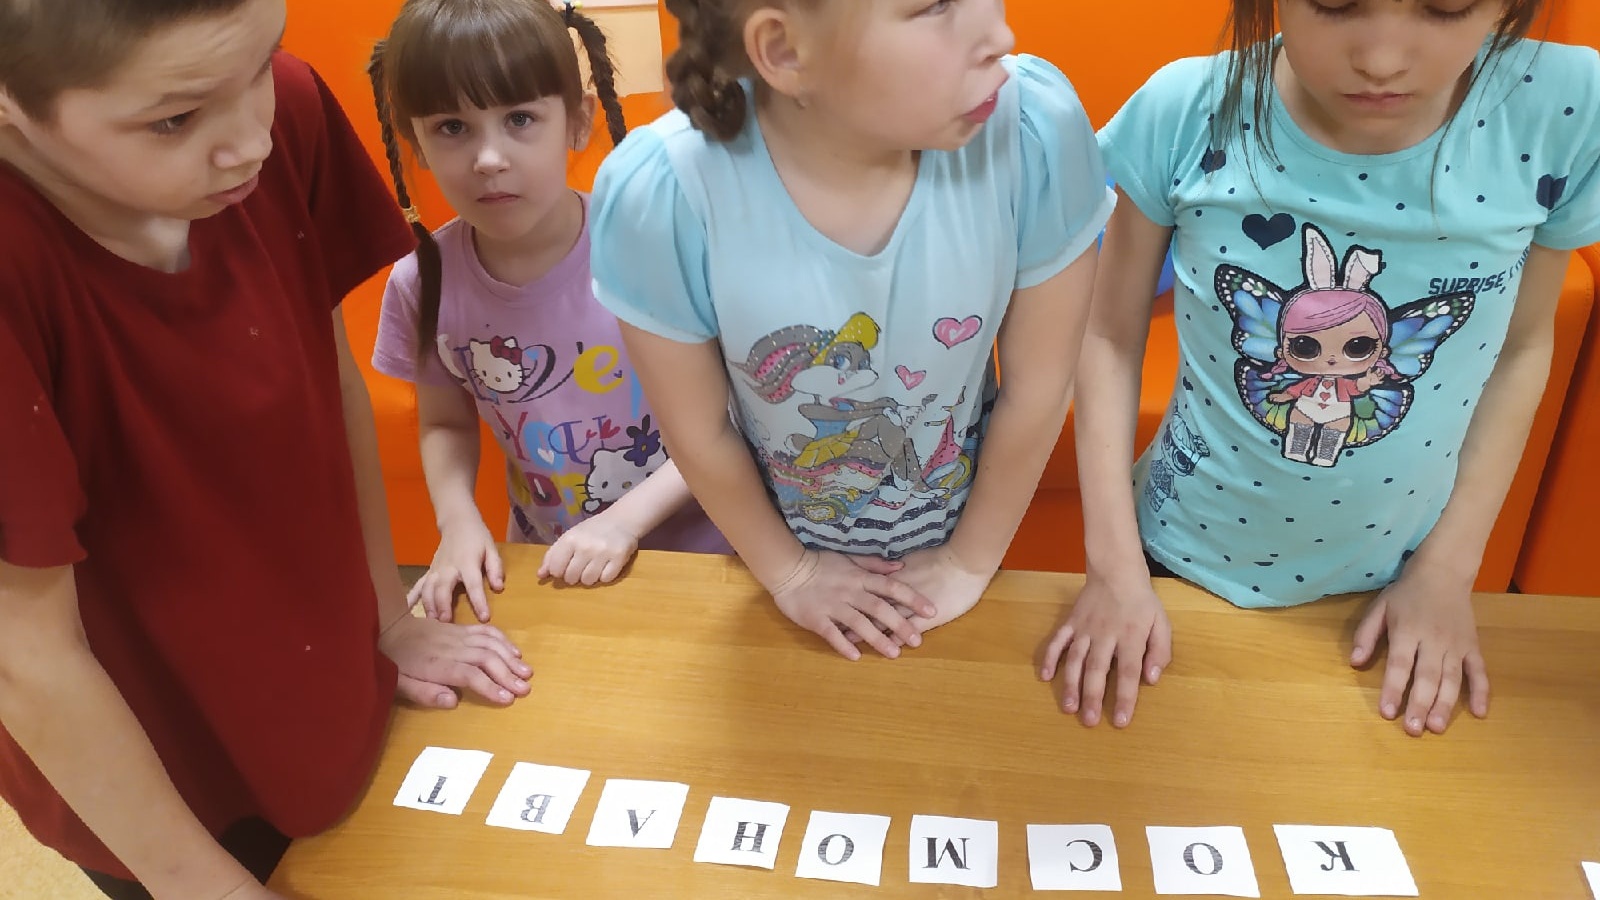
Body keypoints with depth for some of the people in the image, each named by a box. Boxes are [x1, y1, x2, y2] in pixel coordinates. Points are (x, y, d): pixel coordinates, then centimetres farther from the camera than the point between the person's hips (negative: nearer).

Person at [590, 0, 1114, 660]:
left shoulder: (1037, 128, -31)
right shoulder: (658, 194, -33)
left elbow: (1037, 386, -16)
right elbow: (701, 434, -16)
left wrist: (972, 561, -5)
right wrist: (788, 572, -3)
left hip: (963, 539, 1)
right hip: (796, 551, 0)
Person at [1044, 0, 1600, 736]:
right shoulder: (1187, 113, -22)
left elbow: (1523, 348, -3)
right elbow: (1111, 335, -12)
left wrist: (1450, 566, -2)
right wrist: (1115, 565, -13)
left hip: (1391, 592, 2)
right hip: (1184, 560, -1)